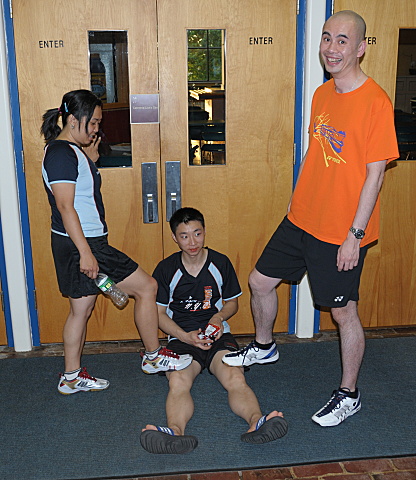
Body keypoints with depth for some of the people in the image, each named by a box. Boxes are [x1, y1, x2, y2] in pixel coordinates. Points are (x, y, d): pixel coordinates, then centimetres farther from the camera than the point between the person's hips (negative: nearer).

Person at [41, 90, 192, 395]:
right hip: (82, 244, -10)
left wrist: (91, 160, 9)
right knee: (147, 287, -1)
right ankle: (153, 357, 15)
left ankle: (72, 377, 28)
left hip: (85, 242, 10)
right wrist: (85, 252, -24)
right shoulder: (61, 153, -17)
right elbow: (65, 206, -22)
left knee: (82, 308, 16)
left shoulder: (73, 151, 14)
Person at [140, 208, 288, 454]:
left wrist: (219, 317, -7)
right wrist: (186, 337, -11)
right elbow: (159, 312, 6)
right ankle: (176, 431, -58)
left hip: (218, 335, 1)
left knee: (236, 378, -30)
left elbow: (232, 303, 17)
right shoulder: (166, 269, 2)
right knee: (178, 381, -33)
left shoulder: (221, 263, 5)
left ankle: (256, 421, -54)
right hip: (182, 338, -1)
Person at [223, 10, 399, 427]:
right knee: (260, 280, 14)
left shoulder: (375, 102, -16)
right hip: (301, 219, 7)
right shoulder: (322, 94, 7)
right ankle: (264, 347, 41)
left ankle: (348, 395, 26)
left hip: (343, 232, -7)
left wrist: (355, 235, -17)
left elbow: (374, 174, -17)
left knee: (343, 311, 5)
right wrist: (299, 202, 16)